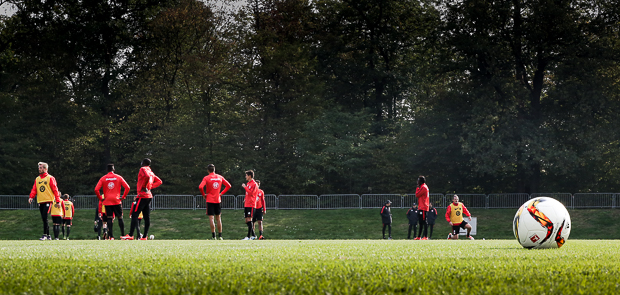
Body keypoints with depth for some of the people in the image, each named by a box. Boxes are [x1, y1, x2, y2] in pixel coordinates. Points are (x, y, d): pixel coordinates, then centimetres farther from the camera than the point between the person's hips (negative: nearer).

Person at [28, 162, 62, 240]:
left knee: (44, 218, -16)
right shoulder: (37, 179, 15)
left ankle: (45, 235, -13)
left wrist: (58, 201, -7)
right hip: (40, 202, 6)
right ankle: (48, 235, 15)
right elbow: (34, 189, 8)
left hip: (48, 201, -6)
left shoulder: (50, 178, -1)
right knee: (44, 219, 7)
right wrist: (31, 197, -11)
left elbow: (55, 190, -3)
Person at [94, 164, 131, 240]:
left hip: (107, 202, 1)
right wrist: (123, 197, 3)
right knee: (120, 217, 8)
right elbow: (127, 187, -3)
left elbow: (96, 189, -4)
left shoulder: (103, 178, 4)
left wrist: (101, 198, 5)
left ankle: (111, 236, -6)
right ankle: (122, 235, 8)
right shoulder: (118, 177, 3)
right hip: (117, 201, 0)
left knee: (109, 219, 1)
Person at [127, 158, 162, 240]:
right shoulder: (151, 172, 18)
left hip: (142, 196, -9)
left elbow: (147, 176, -25)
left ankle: (131, 235, -17)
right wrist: (150, 187, 13)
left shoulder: (143, 169, -5)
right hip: (149, 196, 9)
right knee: (146, 217, 8)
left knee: (134, 215, -10)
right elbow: (159, 181, 19)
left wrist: (144, 187, -15)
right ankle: (145, 236, 8)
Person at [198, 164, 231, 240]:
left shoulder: (206, 178, -6)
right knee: (218, 218, 12)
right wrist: (221, 193, 10)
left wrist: (204, 195, -5)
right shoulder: (220, 177, 6)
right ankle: (220, 236, 12)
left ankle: (213, 236, -11)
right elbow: (228, 185, 10)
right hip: (218, 200, 4)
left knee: (211, 218, -5)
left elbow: (200, 187, -20)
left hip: (210, 200, -4)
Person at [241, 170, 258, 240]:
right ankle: (253, 235, 17)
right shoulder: (248, 184, 19)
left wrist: (245, 187, -14)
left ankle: (248, 236, -14)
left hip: (251, 205, -9)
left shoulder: (254, 184, -8)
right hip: (246, 205, 9)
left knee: (249, 220, -12)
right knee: (247, 221, 9)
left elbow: (251, 193, -20)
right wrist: (245, 200, 15)